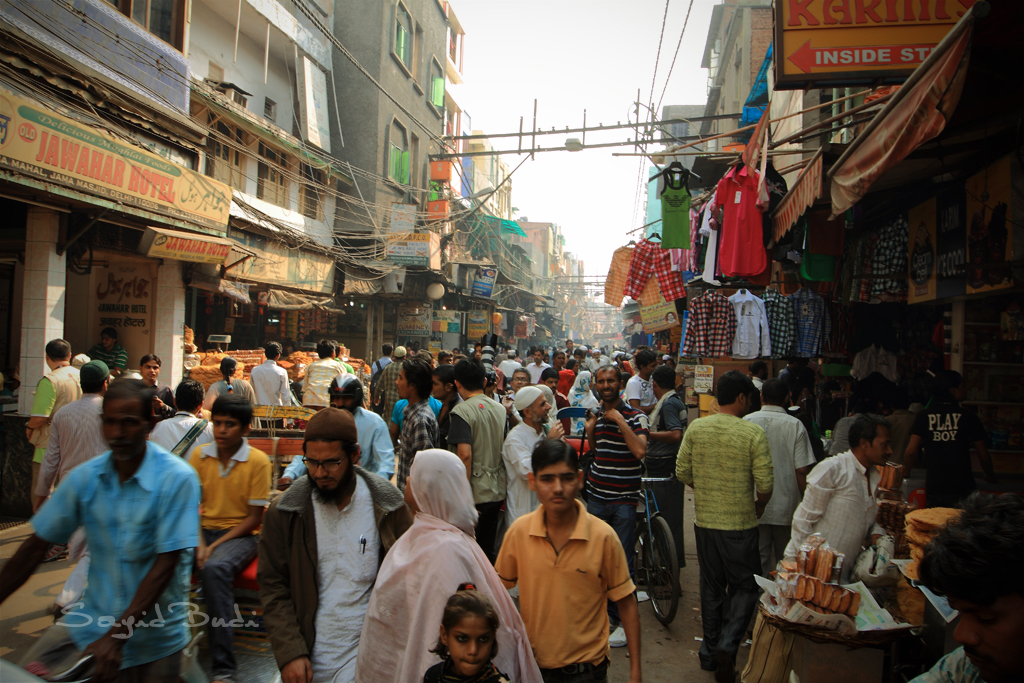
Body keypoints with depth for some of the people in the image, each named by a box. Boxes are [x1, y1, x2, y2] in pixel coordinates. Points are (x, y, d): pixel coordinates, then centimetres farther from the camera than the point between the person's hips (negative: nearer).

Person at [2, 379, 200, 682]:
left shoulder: (177, 478, -18)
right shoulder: (85, 477, -3)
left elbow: (165, 563, -20)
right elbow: (35, 547, 2)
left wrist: (116, 636, -23)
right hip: (92, 619, 4)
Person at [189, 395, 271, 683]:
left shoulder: (258, 461, -8)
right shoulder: (199, 455, 5)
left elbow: (255, 517, -7)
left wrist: (216, 545, -16)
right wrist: (199, 543, -11)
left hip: (241, 533, -4)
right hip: (204, 529, 4)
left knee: (215, 568, -34)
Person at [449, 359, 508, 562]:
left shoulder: (462, 411, -14)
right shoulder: (500, 408, 7)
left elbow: (465, 454, -23)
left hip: (476, 491, -6)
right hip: (498, 490, 6)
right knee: (488, 548, 17)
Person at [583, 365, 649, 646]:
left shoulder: (635, 415, -9)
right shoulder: (597, 414, 10)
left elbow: (639, 450, -25)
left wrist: (619, 420, -23)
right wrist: (589, 430, 4)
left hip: (623, 498, -6)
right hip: (596, 496, 6)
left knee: (622, 563, 2)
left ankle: (625, 622, 16)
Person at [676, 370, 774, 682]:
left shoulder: (695, 429, -4)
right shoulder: (753, 433, -14)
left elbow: (682, 472, 0)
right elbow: (765, 484, -13)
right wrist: (757, 509, 6)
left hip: (704, 520, 4)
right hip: (739, 524, -4)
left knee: (711, 586, 17)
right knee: (745, 587, 13)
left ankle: (710, 653, 28)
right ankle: (727, 646, -2)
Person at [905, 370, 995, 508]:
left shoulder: (924, 417, 0)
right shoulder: (969, 418, -4)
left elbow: (911, 451, -6)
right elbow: (983, 456, 2)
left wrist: (905, 474, 11)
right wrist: (990, 475, 22)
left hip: (934, 488, 2)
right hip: (962, 488, -2)